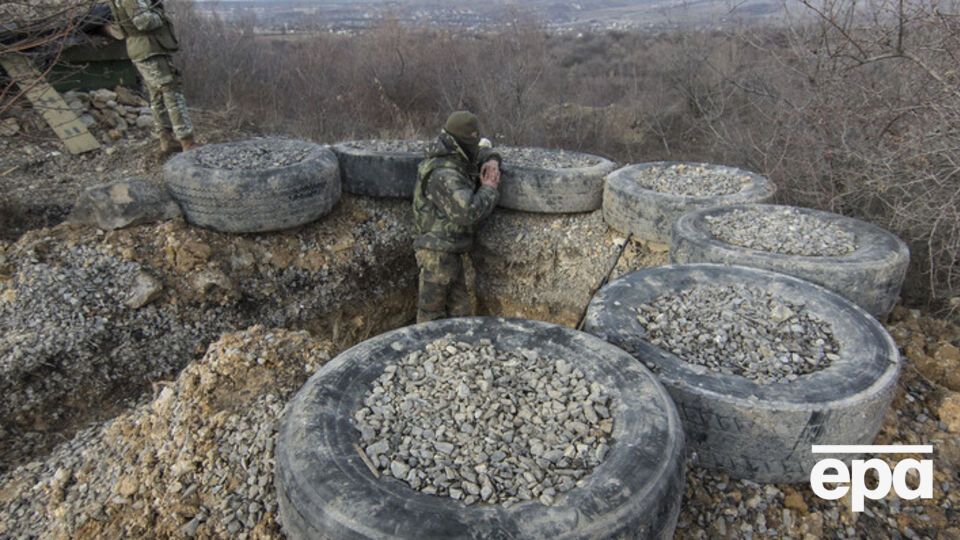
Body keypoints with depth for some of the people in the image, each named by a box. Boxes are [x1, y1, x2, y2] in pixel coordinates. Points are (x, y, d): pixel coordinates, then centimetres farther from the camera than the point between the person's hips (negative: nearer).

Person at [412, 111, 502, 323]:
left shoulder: (459, 160, 5)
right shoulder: (444, 175, -24)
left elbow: (483, 151, 25)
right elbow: (468, 212, -35)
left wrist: (492, 161, 1)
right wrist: (490, 189, -18)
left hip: (452, 252, 10)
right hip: (438, 253, -10)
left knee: (459, 309, 17)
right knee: (432, 313, 5)